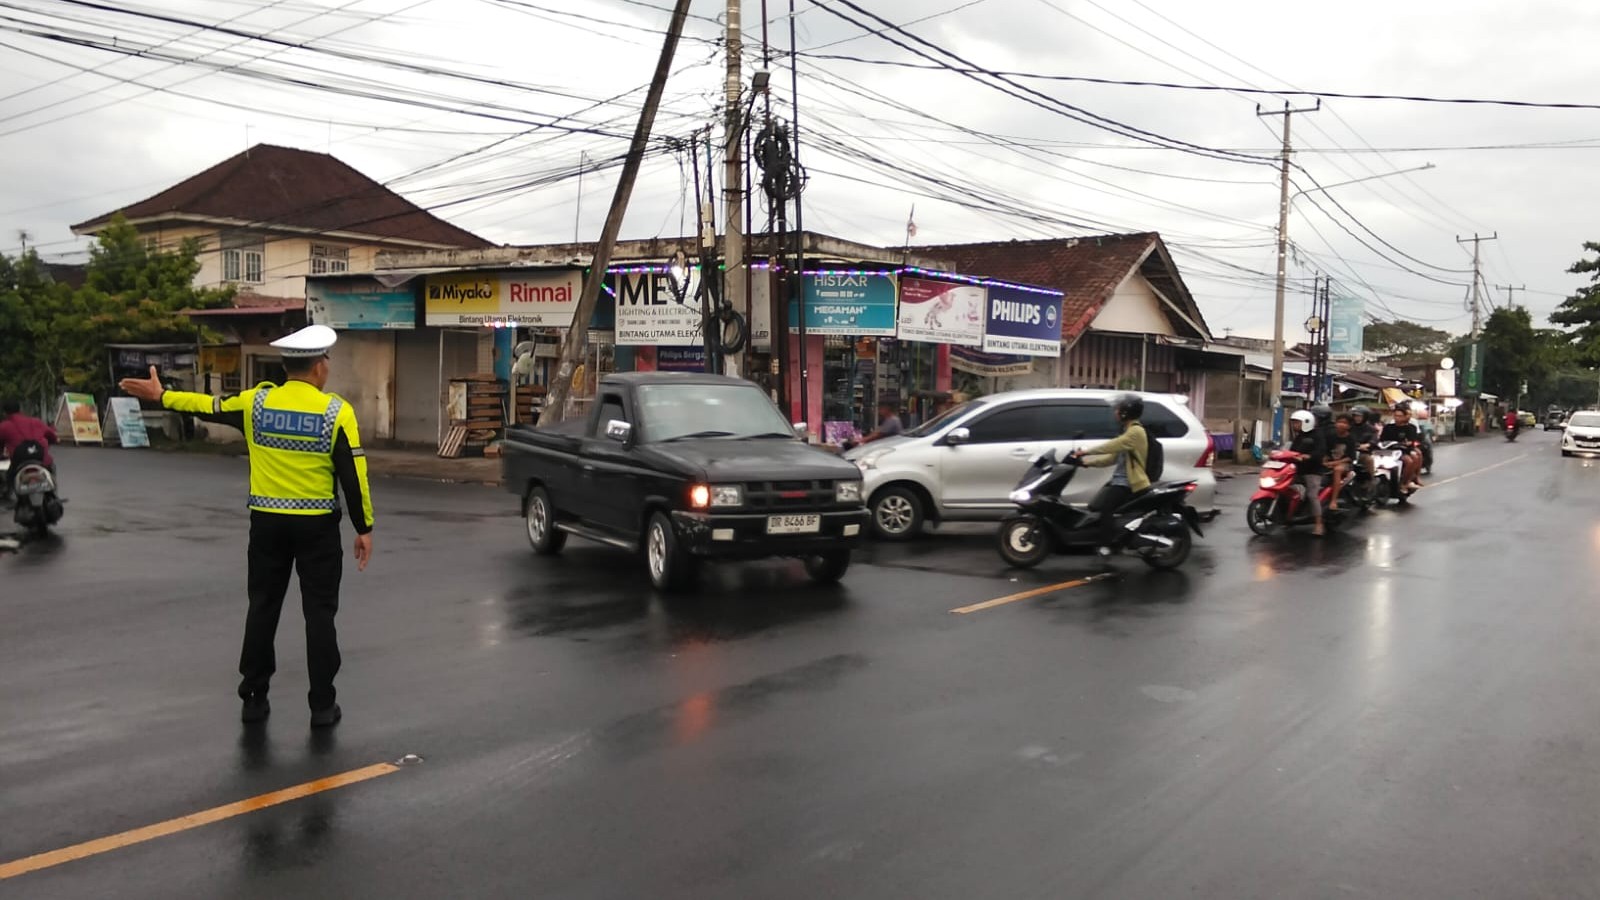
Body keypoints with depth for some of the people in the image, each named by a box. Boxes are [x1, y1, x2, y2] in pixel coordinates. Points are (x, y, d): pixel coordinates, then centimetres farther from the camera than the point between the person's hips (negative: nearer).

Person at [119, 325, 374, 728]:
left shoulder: (256, 402, -1)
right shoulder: (336, 411, -10)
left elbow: (209, 407, 16)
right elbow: (353, 475, -10)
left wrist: (161, 396, 33)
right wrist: (364, 528, -3)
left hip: (267, 521, 3)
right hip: (317, 526, -3)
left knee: (262, 607, 14)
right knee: (319, 612, 4)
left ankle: (254, 698, 21)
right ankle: (323, 705, 7)